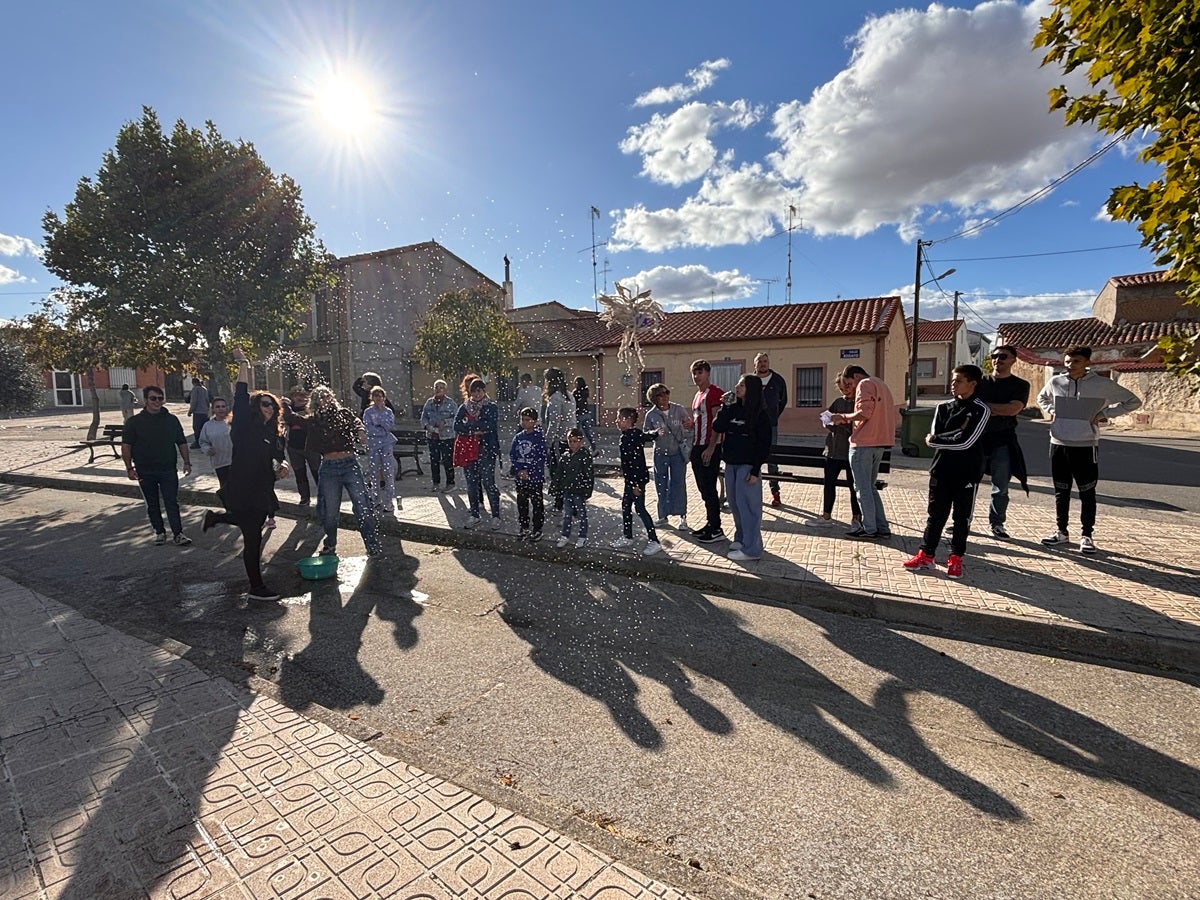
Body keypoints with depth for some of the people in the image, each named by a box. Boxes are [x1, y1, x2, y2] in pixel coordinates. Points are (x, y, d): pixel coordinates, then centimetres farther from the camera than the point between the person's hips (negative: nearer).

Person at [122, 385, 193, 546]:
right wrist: (129, 468, -6)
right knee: (152, 504, 10)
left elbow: (182, 443, 9)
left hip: (168, 469, 0)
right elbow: (126, 446, 1)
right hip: (145, 472, 0)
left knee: (172, 503, -2)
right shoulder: (134, 421, 0)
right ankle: (159, 532, 21)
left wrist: (187, 462, 1)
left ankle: (178, 534, -1)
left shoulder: (171, 420, 5)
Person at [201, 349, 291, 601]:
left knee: (253, 525, 27)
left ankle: (215, 517, 50)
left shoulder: (273, 433, 11)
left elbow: (279, 456, 12)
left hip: (262, 491, 7)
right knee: (253, 538, -1)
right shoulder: (245, 426, -8)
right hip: (243, 491, -7)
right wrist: (243, 365, -16)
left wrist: (282, 466, -11)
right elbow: (241, 398, -17)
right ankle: (256, 588, 10)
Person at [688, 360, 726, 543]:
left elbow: (717, 422, -17)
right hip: (697, 446, 9)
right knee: (703, 488, 13)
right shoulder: (697, 395, 18)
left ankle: (716, 529, 2)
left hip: (709, 448, -9)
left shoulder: (715, 393, -11)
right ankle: (710, 523, 24)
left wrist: (711, 447, -21)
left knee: (709, 488, -6)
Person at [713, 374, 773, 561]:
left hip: (747, 465, -6)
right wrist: (724, 407, -8)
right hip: (730, 464, 6)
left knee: (747, 505, -4)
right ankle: (741, 538, 29)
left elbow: (764, 445, -10)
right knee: (734, 503, 14)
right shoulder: (732, 409, 8)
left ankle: (751, 549, 2)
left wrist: (755, 470, -15)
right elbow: (717, 428, -2)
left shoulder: (760, 414, -8)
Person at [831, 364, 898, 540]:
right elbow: (876, 415, 18)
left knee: (862, 488, -1)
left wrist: (844, 417, -6)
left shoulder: (865, 384, -7)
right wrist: (849, 419, 12)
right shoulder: (880, 384, 22)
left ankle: (869, 529, 3)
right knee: (870, 487, 16)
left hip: (864, 443, -9)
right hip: (880, 443, 9)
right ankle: (882, 528, 17)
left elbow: (864, 413, -20)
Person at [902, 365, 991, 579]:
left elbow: (966, 442, -16)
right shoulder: (943, 407, 8)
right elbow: (935, 436, -4)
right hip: (941, 471, 3)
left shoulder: (981, 410, -6)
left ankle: (956, 559, 18)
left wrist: (936, 440, -7)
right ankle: (926, 555, 16)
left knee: (962, 517, 7)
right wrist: (959, 431, -13)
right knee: (935, 515, 8)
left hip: (967, 473, -3)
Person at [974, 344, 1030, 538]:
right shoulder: (981, 382, 9)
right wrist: (1000, 411, -10)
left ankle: (997, 523, 18)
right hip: (978, 437, 1)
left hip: (1003, 441, -1)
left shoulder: (1020, 385, 5)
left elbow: (1013, 409, -10)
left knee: (1001, 486, 6)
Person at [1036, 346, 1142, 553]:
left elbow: (1133, 401, 5)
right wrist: (1051, 410, 5)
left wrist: (1103, 414, -6)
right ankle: (1061, 531, 22)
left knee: (1087, 493, 4)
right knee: (1061, 492, 11)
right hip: (1059, 444, 3)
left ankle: (1086, 535, 15)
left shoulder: (1102, 384, -5)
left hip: (1086, 445, -2)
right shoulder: (1056, 382, 3)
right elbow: (1042, 398, 24)